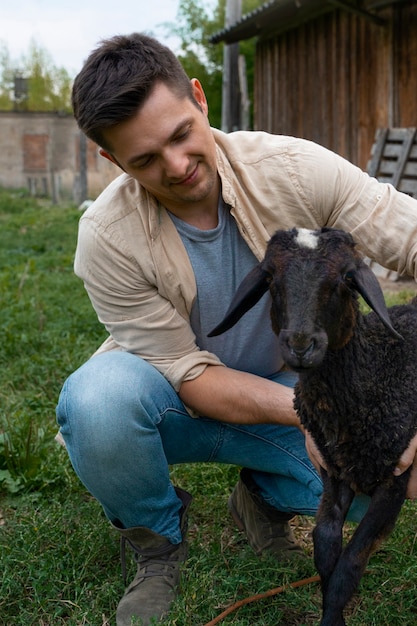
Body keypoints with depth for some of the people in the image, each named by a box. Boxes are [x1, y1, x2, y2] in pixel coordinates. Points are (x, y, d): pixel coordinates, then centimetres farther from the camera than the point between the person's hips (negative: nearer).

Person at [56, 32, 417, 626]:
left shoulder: (295, 169, -20)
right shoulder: (107, 237, -24)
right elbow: (190, 376, -21)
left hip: (280, 389, 2)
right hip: (172, 400, -1)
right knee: (96, 399, -36)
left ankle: (264, 498, 10)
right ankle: (157, 542, -2)